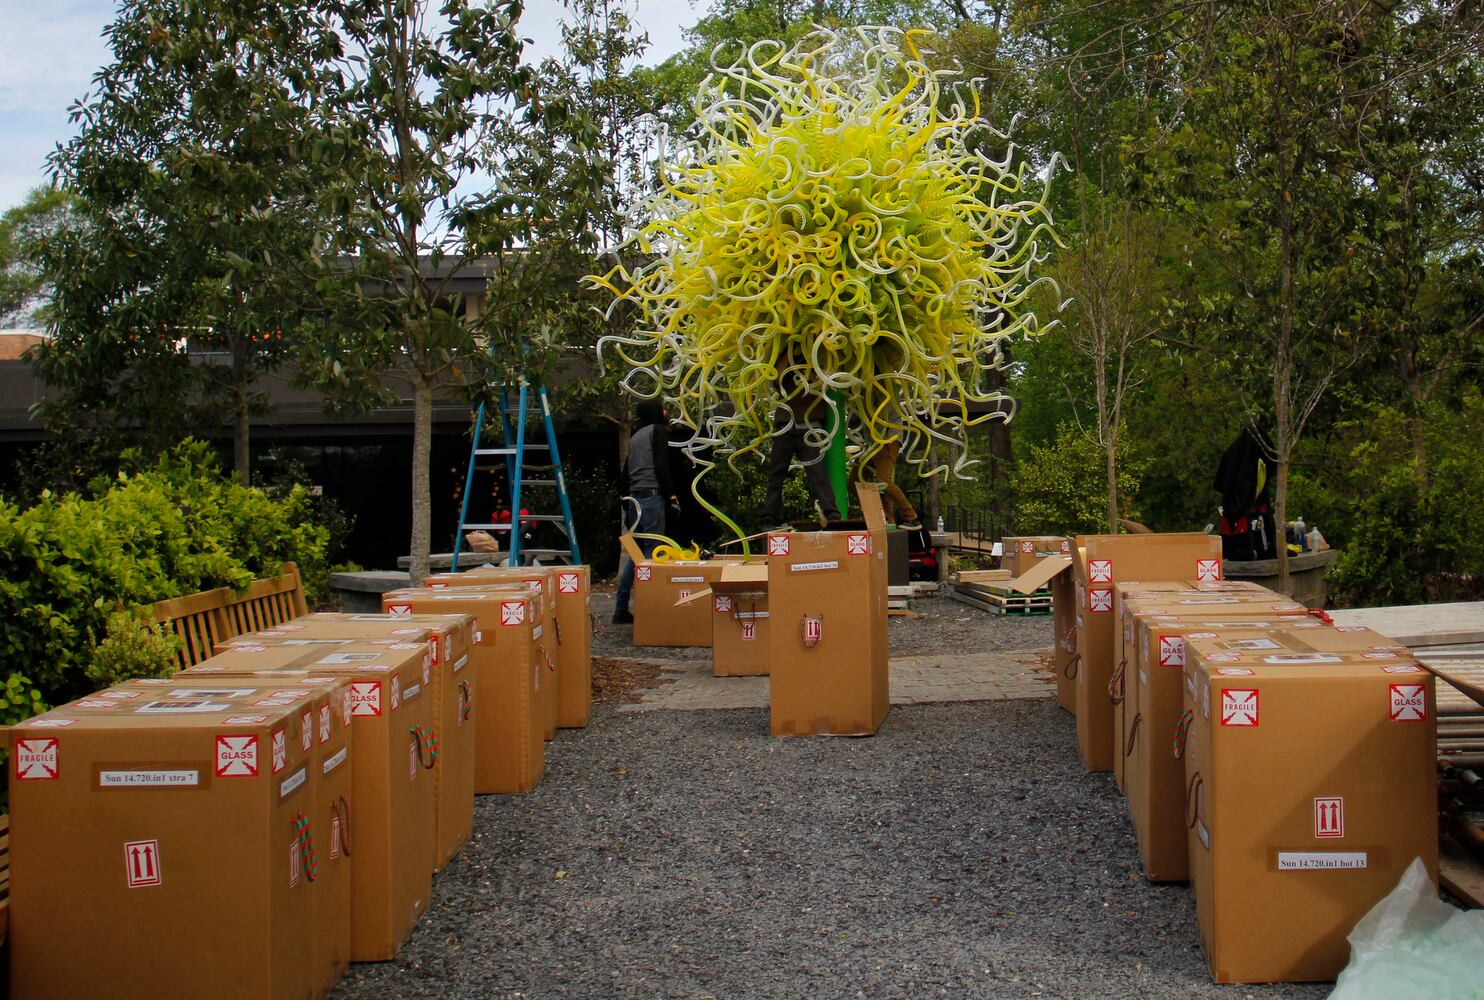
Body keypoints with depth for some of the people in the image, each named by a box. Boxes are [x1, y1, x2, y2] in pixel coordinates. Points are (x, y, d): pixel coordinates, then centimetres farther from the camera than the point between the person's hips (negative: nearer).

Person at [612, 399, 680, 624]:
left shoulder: (635, 437, 23)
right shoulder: (658, 430, 0)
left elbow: (625, 473, 23)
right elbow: (661, 466, -12)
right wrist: (671, 494, -11)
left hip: (634, 498, 8)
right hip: (652, 496, -8)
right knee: (652, 553, -8)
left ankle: (621, 609, 8)